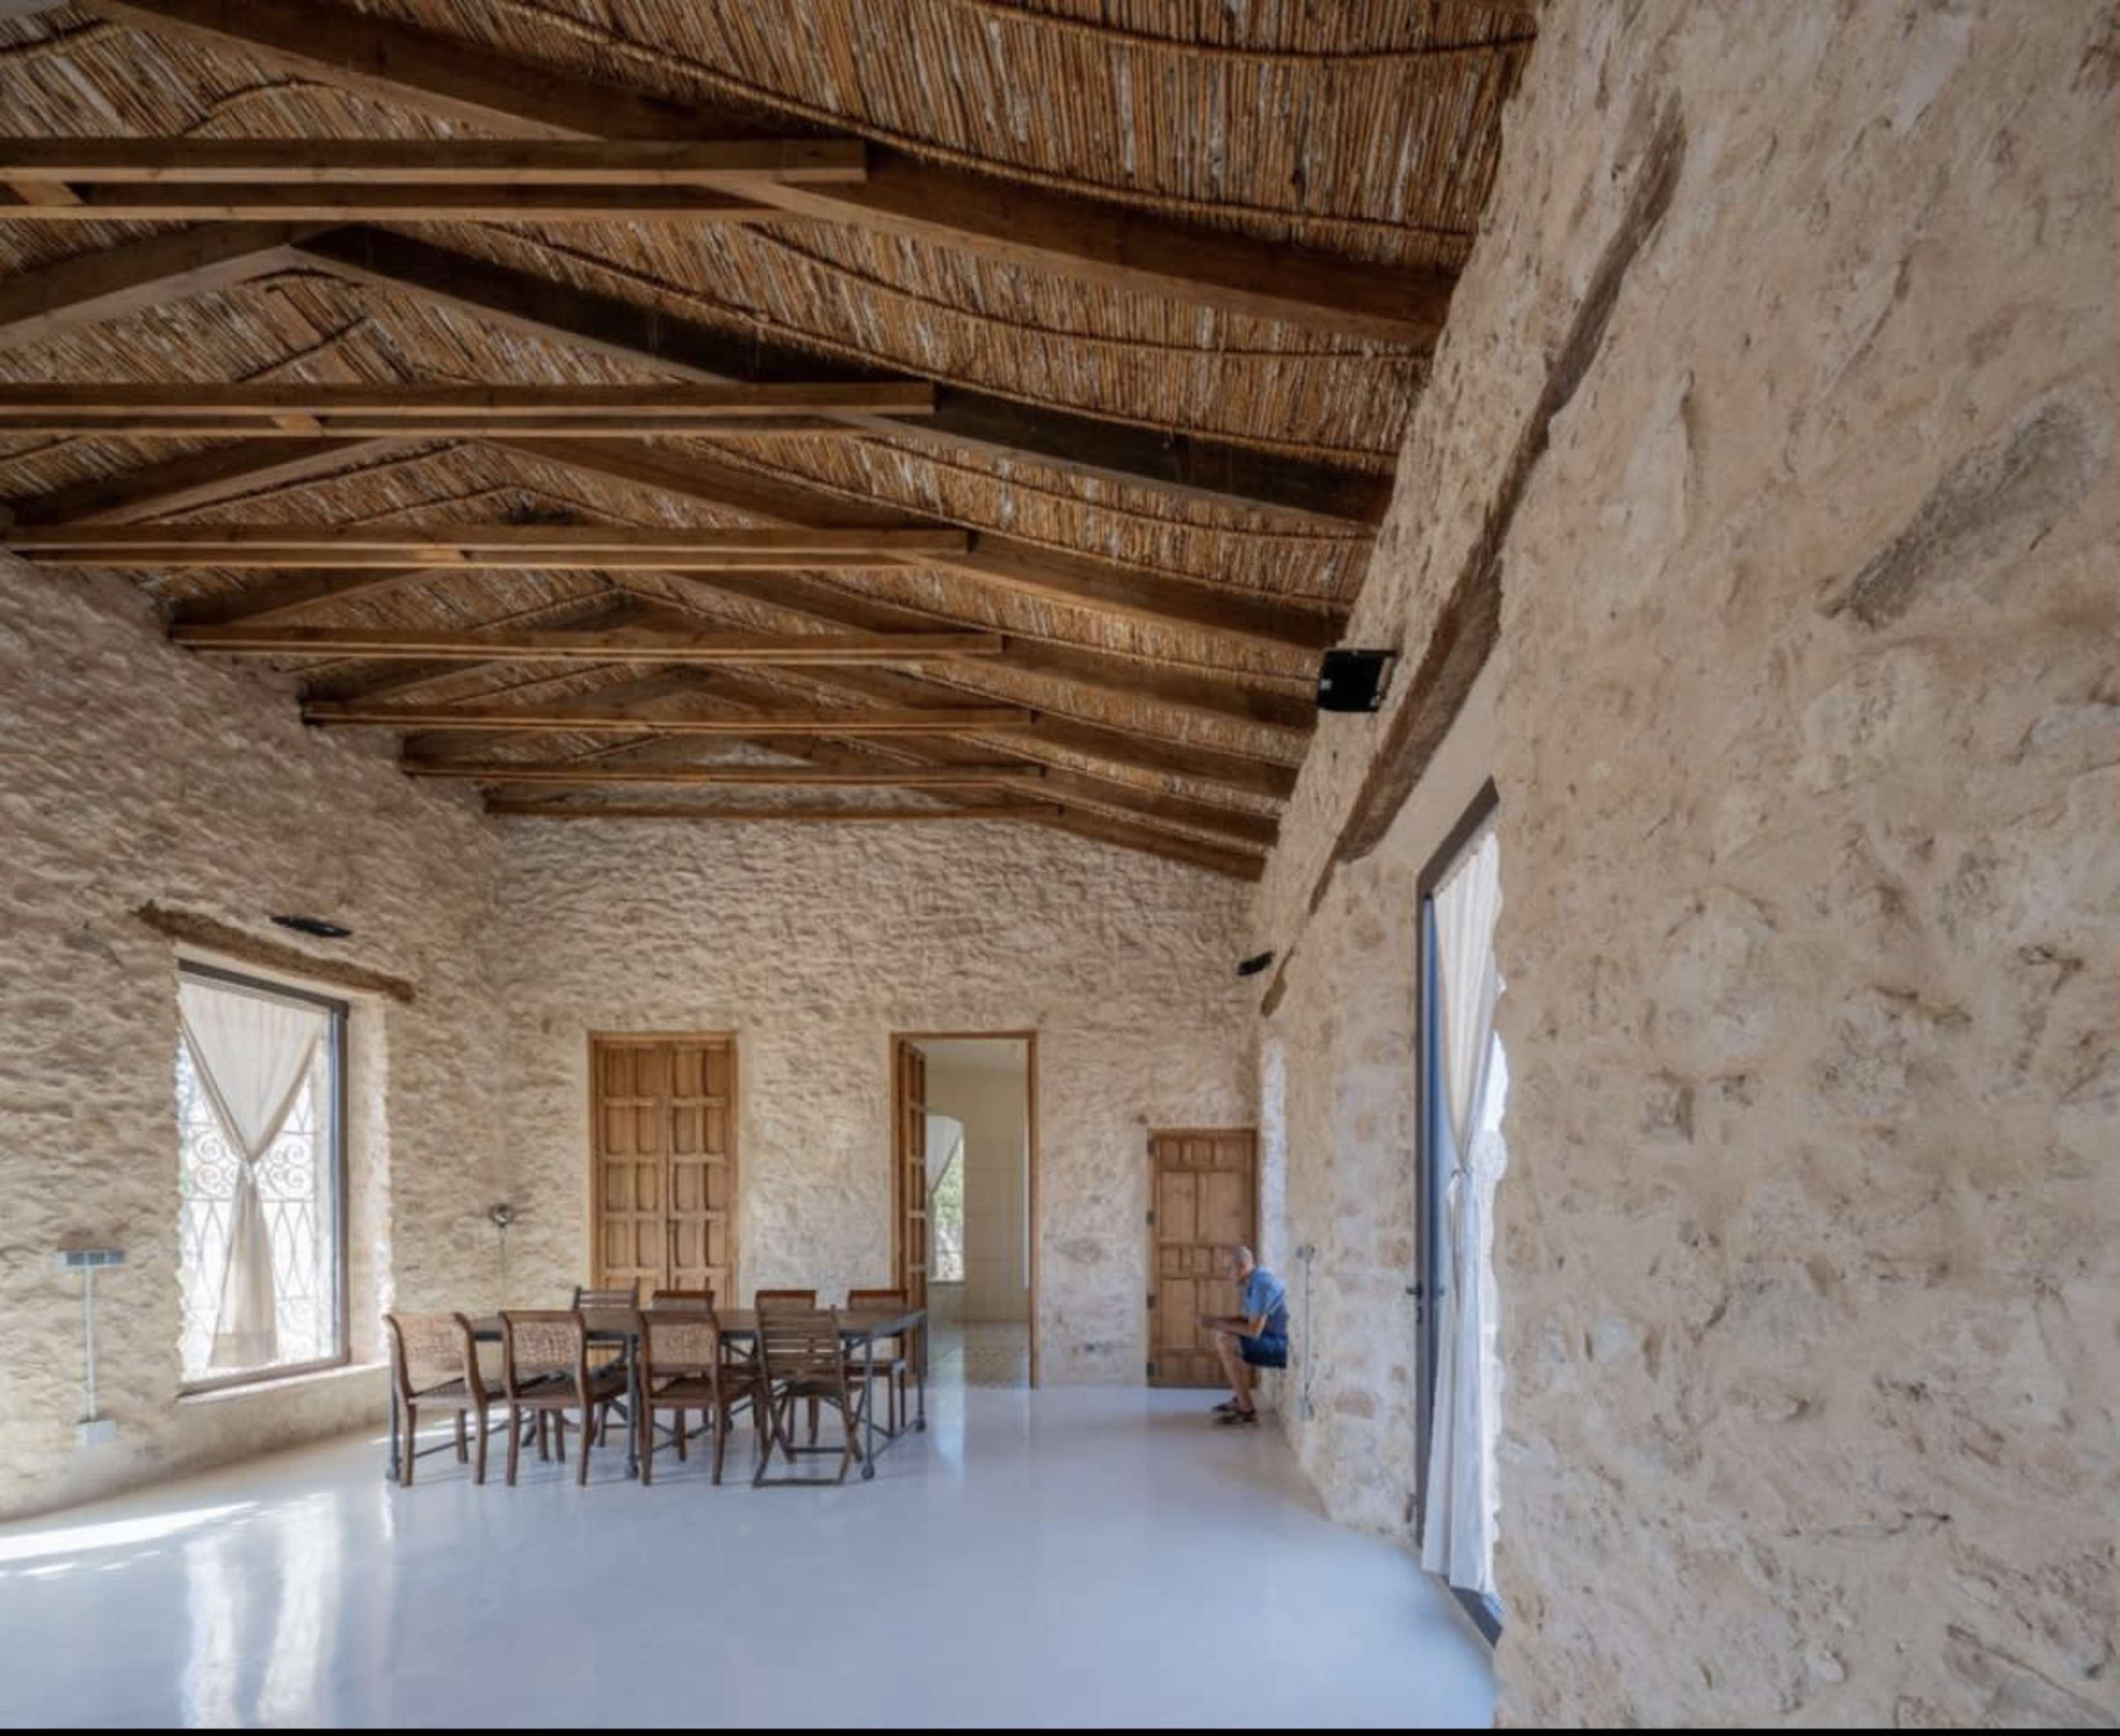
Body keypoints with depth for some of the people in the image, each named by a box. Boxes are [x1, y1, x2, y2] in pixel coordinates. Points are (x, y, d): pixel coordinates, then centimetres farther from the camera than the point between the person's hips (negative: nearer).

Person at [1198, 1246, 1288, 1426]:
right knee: (1223, 1336, 18)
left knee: (1225, 1344, -22)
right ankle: (1238, 1399, 20)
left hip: (1284, 1346, -11)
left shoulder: (1262, 1284, -22)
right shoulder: (1254, 1280, 9)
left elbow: (1254, 1330, -25)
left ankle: (1248, 1411, -16)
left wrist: (1218, 1324, -15)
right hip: (1274, 1339, 11)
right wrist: (1217, 1320, 5)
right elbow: (1251, 1320, 18)